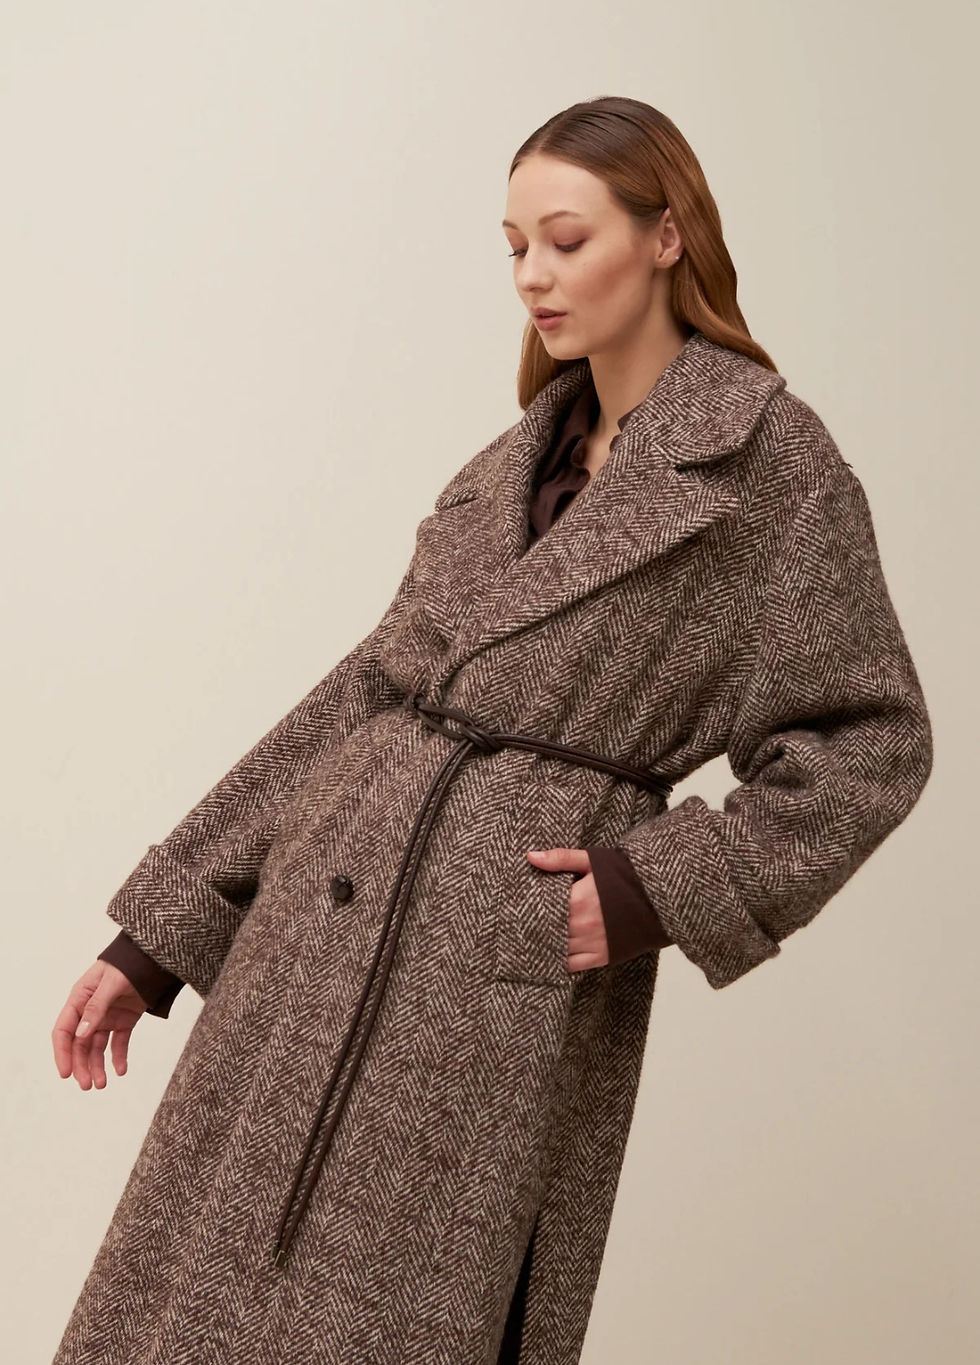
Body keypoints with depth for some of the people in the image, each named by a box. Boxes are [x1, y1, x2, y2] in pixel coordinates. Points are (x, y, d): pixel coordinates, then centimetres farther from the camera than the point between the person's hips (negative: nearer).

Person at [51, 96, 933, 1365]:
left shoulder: (766, 456, -4)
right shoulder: (514, 461, 13)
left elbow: (870, 740, -2)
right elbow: (370, 691, 12)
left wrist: (667, 888, -13)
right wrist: (156, 932, 9)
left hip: (513, 975, -6)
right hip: (321, 933, 6)